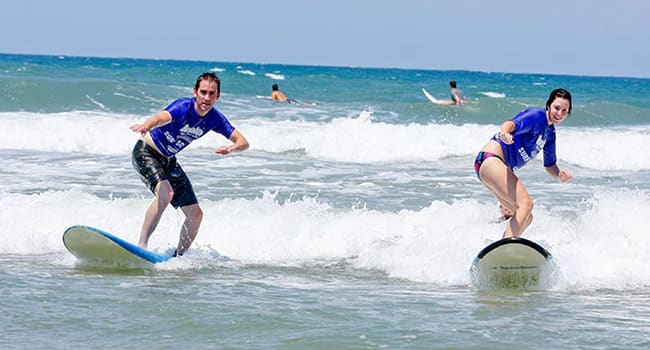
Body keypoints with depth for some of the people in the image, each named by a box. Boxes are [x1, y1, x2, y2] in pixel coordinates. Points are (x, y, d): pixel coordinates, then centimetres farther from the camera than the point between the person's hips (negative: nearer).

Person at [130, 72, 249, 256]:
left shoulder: (215, 119, -8)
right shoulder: (184, 107, -27)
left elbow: (243, 142, -8)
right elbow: (161, 117, -48)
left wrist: (232, 147, -33)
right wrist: (146, 125, -72)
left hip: (168, 161, 7)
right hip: (146, 152, -7)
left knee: (196, 215, 4)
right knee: (165, 193, -34)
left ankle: (179, 256, 22)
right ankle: (141, 244, -32)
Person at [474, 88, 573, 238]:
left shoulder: (550, 132, 18)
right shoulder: (537, 116, -9)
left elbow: (550, 164, 23)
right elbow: (513, 124, -28)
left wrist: (559, 175, -1)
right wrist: (505, 134, -52)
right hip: (491, 159, -10)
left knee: (526, 217, 11)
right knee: (525, 204, -26)